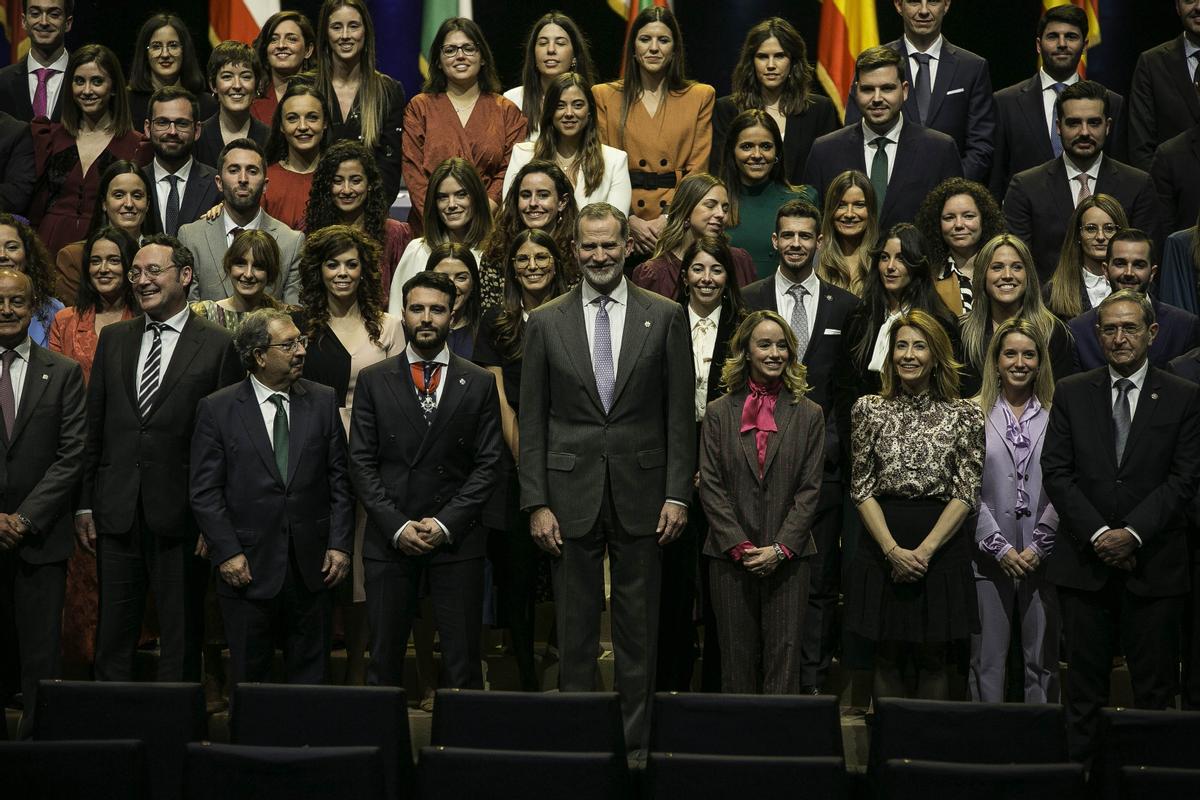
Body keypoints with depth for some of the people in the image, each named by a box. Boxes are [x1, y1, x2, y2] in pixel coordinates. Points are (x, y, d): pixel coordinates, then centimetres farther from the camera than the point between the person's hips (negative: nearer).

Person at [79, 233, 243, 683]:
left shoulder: (216, 346, -2)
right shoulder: (113, 339, 11)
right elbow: (94, 428, 11)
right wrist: (84, 506, 6)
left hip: (180, 515, -4)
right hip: (117, 513, 4)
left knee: (181, 638, 6)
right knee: (113, 634, 10)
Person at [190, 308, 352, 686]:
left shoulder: (323, 401, 5)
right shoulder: (217, 409, -2)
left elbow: (339, 480, 6)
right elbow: (205, 492, -3)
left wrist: (340, 544, -2)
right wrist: (226, 552, -10)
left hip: (313, 567, 2)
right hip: (249, 567, -2)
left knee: (311, 674, 10)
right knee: (248, 679, 8)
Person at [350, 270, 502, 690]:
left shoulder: (479, 383, 7)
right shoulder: (374, 380, 7)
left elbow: (487, 463, 3)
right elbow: (361, 462, 3)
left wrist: (446, 524, -8)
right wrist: (396, 525, -8)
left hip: (456, 540, 0)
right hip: (389, 540, 0)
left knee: (462, 663, 1)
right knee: (384, 660, 4)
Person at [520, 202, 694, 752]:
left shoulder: (666, 317, 3)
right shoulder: (546, 323, 4)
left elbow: (680, 413, 2)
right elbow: (532, 422, 4)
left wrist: (677, 493, -4)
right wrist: (536, 503, -2)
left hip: (640, 491, 0)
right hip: (572, 494, 0)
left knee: (638, 626, 6)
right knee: (575, 626, 6)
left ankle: (635, 739, 15)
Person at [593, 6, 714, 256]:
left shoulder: (701, 96, 9)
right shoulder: (605, 96, 9)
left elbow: (698, 168, 2)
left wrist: (669, 218, -11)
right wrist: (630, 220, -9)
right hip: (621, 225, 0)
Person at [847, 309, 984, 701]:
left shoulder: (964, 414, 1)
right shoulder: (870, 409, 4)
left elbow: (966, 493, -3)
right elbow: (862, 487, 1)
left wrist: (926, 549, -12)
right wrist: (892, 549, -10)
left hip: (941, 546, -1)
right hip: (883, 546, 1)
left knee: (932, 658, 6)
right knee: (887, 657, 6)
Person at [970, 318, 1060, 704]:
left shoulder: (1056, 417, 4)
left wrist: (1038, 548, -8)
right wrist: (1000, 548, -7)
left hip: (1042, 557, 1)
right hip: (989, 557, 0)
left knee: (1042, 659, 6)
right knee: (987, 660, 3)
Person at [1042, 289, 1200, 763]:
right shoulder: (1071, 394, 7)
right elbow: (1056, 473, 1)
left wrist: (1133, 533, -13)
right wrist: (1098, 533, -10)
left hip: (1154, 564, -1)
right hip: (1085, 562, 1)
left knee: (1155, 687, 4)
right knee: (1084, 686, 6)